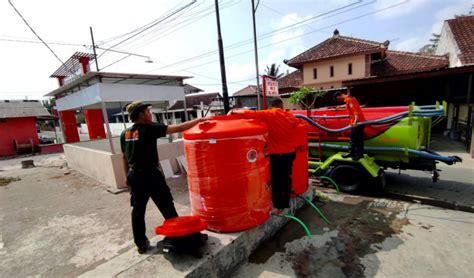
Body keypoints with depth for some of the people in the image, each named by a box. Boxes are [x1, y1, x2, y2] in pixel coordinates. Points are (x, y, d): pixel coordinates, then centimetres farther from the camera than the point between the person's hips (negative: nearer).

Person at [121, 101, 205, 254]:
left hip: (134, 175, 7)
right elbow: (177, 128, -21)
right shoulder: (149, 128, -15)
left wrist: (127, 176, 24)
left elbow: (125, 157, 13)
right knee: (167, 208, 7)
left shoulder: (124, 134, 5)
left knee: (138, 210, 16)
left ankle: (141, 244, 29)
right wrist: (200, 120, -16)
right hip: (150, 175, -7)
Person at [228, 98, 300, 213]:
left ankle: (278, 207, 20)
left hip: (275, 155, -5)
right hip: (289, 153, 5)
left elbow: (247, 113, -19)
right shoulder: (290, 116, 5)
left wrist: (233, 111, -5)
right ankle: (285, 204, 29)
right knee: (286, 179, 16)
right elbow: (298, 122, 26)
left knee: (275, 181, 9)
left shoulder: (268, 114, -11)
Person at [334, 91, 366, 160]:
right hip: (356, 122, 10)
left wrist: (355, 121, -37)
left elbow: (355, 110, -27)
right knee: (353, 138, 15)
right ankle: (351, 152, 23)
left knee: (358, 139, -3)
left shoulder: (349, 99, -15)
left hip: (357, 122, -10)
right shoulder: (349, 98, 14)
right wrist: (340, 106, 54)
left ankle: (359, 154, 5)